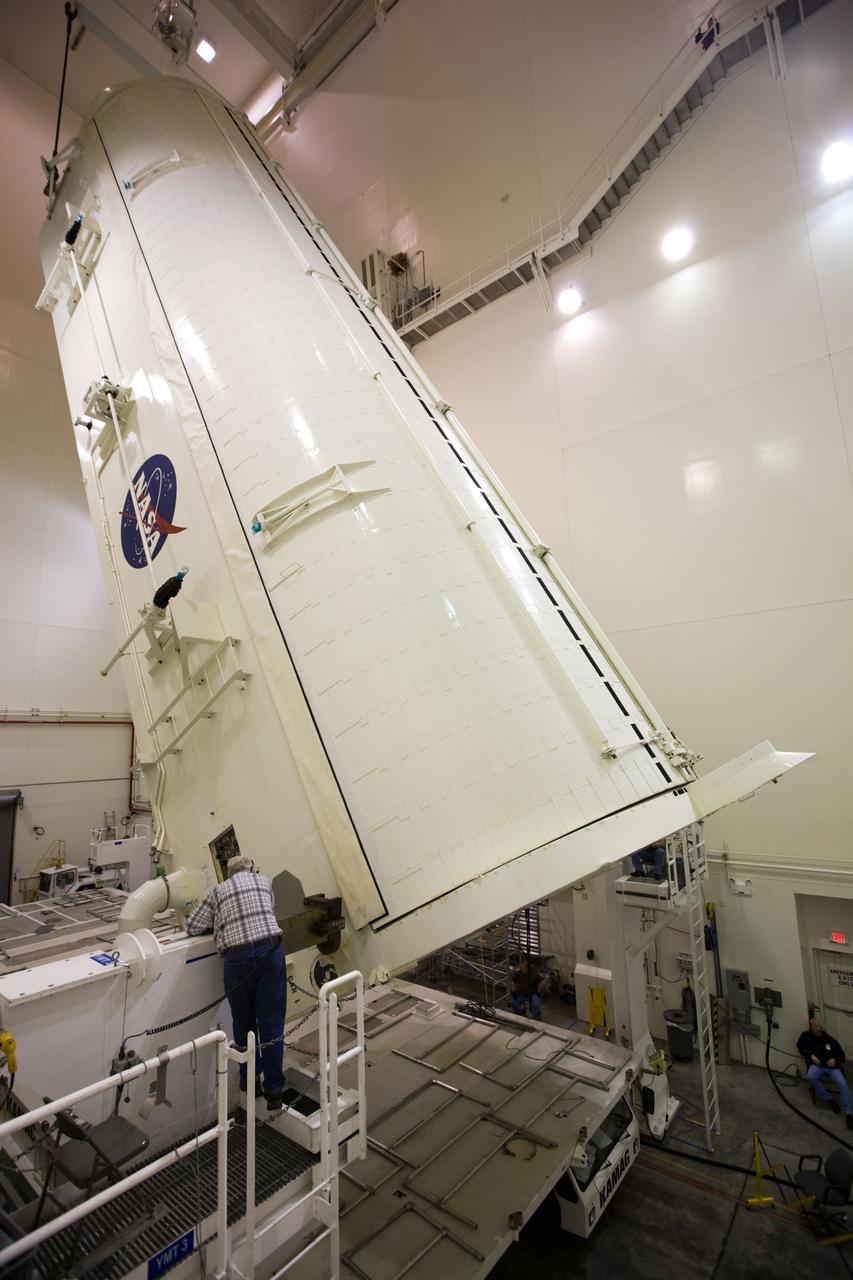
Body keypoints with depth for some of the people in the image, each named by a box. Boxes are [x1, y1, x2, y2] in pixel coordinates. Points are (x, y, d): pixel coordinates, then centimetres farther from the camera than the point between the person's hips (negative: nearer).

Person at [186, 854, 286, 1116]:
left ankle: (249, 1081, 35)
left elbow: (192, 924, 18)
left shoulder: (219, 890, 17)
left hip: (238, 957, 0)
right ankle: (273, 1094, 9)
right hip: (270, 950, 0)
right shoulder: (264, 881, 20)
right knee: (271, 1023, 7)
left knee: (243, 1023, 20)